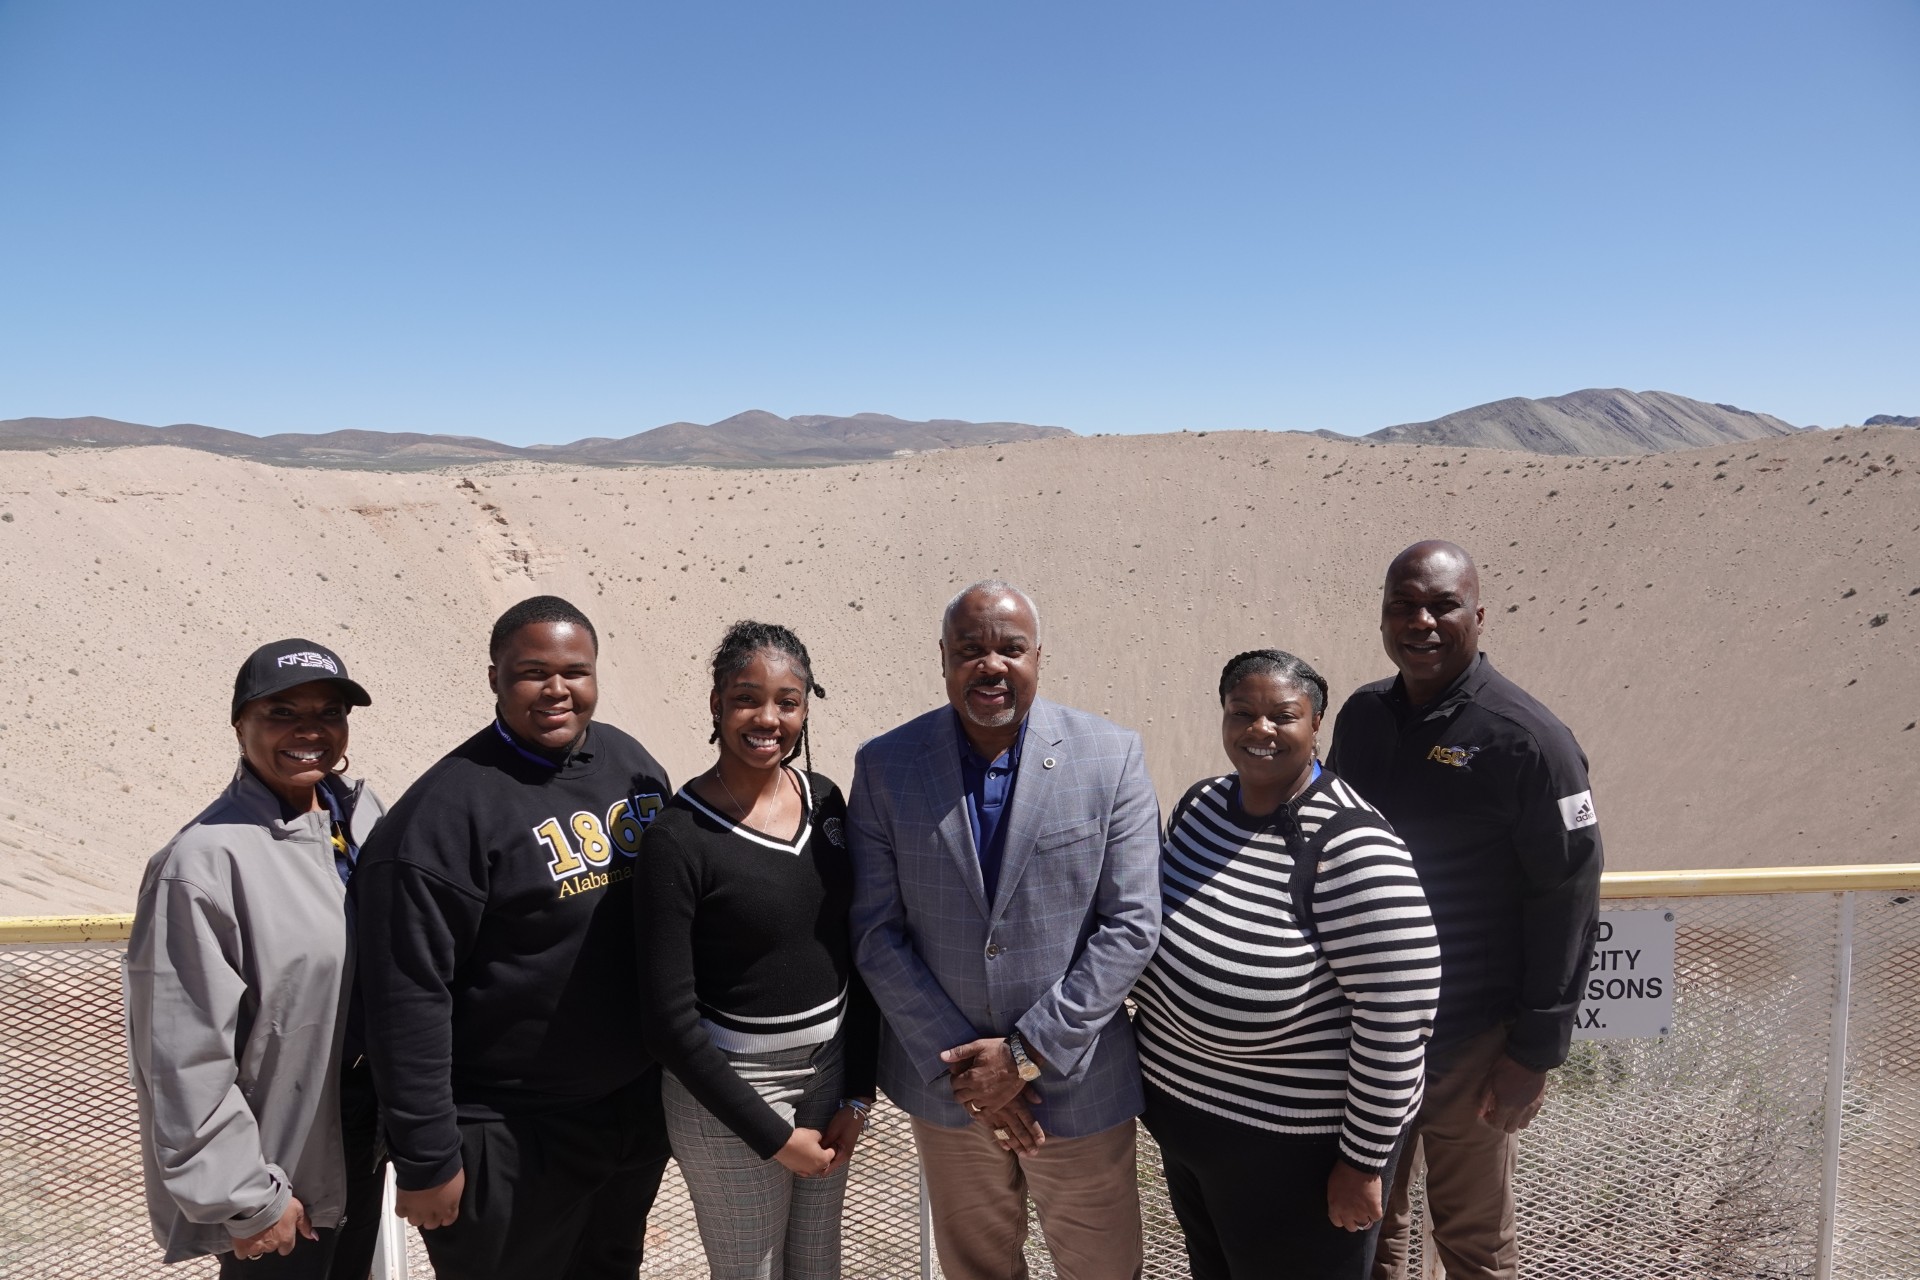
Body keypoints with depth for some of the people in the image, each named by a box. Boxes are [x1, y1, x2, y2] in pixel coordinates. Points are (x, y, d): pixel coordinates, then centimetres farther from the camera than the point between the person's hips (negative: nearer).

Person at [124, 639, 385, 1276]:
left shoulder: (362, 813, -2)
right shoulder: (204, 861, -23)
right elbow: (186, 1059, -20)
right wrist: (245, 1199, -15)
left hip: (365, 1131, 7)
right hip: (283, 1169, -6)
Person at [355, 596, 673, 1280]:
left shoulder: (632, 762, 0)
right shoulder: (446, 813, -19)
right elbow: (409, 997, -18)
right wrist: (426, 1159, -16)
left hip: (639, 1103, 6)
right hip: (510, 1136, -6)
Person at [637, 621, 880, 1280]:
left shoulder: (825, 800, -3)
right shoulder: (677, 838, -19)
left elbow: (854, 952, 4)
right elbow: (670, 1018, -17)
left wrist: (859, 1092, 0)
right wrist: (771, 1135, -13)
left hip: (832, 1065, 5)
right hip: (729, 1084, -5)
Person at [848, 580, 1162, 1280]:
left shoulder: (1111, 758, -11)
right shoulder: (884, 767, -8)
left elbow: (1131, 925, -12)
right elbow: (876, 931, -7)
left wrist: (1028, 1053, -15)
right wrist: (960, 1063, -12)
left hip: (1077, 1082, -1)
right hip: (942, 1082, 1)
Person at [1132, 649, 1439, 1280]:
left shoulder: (1349, 846, -25)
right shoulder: (1199, 805, -3)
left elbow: (1399, 1013, -23)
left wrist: (1363, 1163, -17)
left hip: (1294, 1144, -7)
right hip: (1178, 1112, 7)